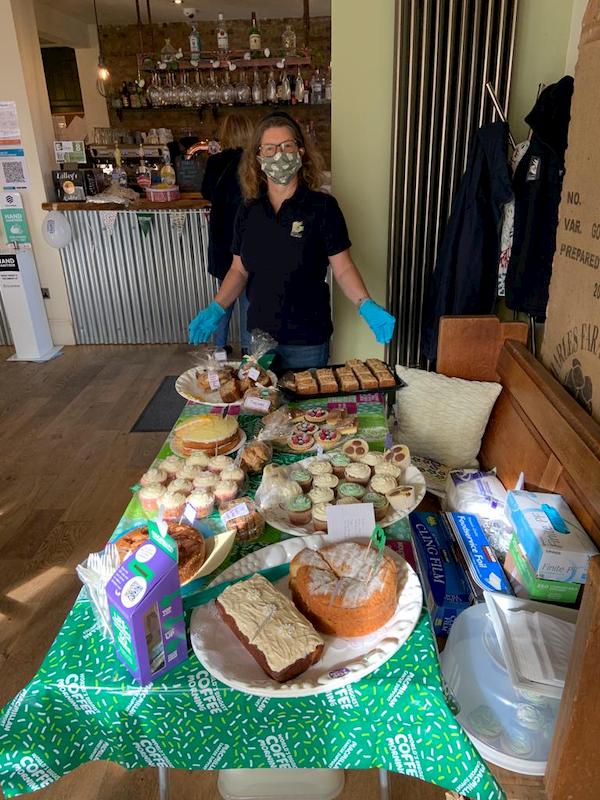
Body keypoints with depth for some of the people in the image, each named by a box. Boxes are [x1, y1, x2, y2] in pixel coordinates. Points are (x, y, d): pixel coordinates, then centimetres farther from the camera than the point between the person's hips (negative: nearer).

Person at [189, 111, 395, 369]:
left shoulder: (322, 207, -9)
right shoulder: (248, 211, 3)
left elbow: (343, 269, -9)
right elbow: (239, 270, 7)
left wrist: (366, 306, -24)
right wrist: (216, 308, -6)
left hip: (307, 340, -3)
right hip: (259, 333, 4)